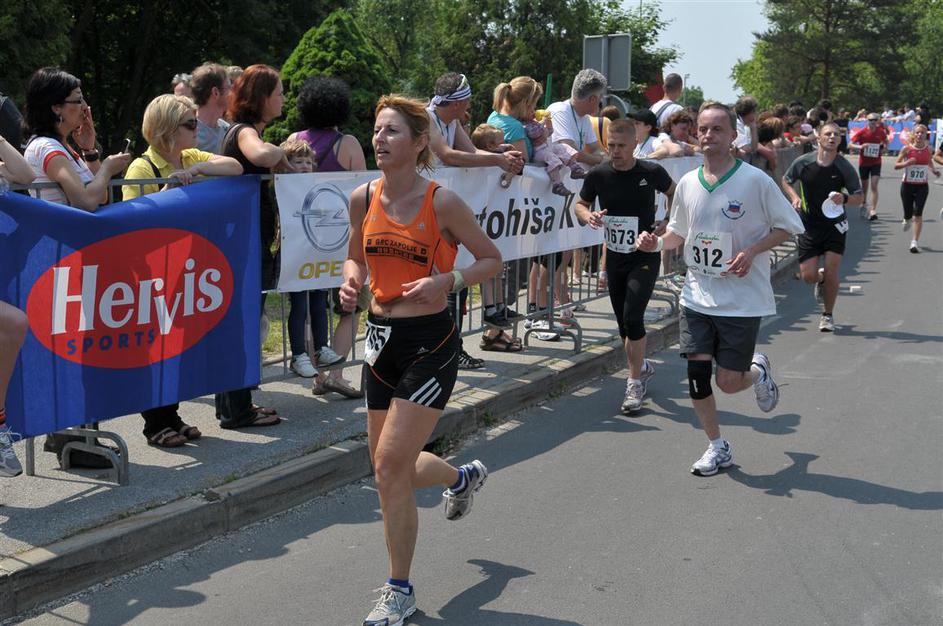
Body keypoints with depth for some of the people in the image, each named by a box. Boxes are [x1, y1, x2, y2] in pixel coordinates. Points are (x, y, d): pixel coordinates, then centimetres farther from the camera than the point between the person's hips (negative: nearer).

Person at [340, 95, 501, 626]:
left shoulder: (442, 201, -12)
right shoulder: (363, 198, 1)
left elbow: (492, 259, -3)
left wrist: (447, 282, -20)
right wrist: (351, 281, -6)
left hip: (430, 342, -6)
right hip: (382, 337, 6)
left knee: (391, 464, -12)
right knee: (393, 468, 15)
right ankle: (464, 476, 50)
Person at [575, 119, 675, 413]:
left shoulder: (651, 172, -10)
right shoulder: (598, 174, -6)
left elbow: (674, 193, 10)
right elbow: (580, 204, 8)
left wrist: (669, 221, -5)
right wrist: (588, 216, -15)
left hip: (645, 257, -4)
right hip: (615, 257, 4)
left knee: (632, 317, -17)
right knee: (623, 323, 12)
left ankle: (635, 383, -4)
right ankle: (642, 367, 36)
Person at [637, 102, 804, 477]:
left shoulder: (754, 180, -10)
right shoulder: (687, 183, 5)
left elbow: (788, 227, -3)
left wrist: (751, 251, -18)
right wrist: (656, 243, -3)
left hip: (743, 298, -4)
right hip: (697, 295, 4)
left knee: (728, 382, -2)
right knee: (696, 372, -1)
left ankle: (758, 372, 35)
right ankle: (717, 448, 18)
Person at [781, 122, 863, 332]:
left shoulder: (845, 168, -7)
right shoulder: (802, 162, -6)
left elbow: (858, 196, 0)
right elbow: (786, 180, 11)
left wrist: (844, 198, -22)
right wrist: (794, 197, -7)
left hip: (835, 225, -1)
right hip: (809, 225, 1)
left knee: (831, 273, -6)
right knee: (808, 275, -3)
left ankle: (828, 315, 16)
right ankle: (821, 279, 37)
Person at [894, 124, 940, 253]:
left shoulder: (928, 149, 0)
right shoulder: (907, 149, -8)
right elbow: (896, 165, -6)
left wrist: (934, 170, 2)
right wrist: (907, 163, -24)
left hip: (922, 186, 1)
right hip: (907, 185, -1)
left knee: (918, 214, -10)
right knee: (908, 214, 6)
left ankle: (915, 242, -8)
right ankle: (907, 220, 45)